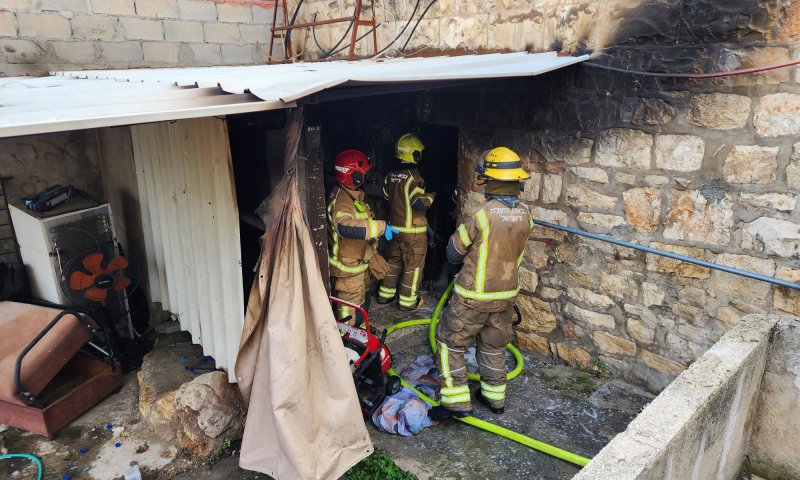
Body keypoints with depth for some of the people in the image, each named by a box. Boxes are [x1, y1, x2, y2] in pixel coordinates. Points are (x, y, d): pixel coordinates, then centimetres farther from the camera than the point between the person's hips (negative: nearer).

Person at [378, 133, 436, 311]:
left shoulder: (390, 176, 2)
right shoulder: (413, 176, -21)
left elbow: (386, 198, 13)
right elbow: (421, 203, -23)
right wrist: (432, 195, -6)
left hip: (395, 227, 7)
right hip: (413, 231, -7)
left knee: (393, 261, 20)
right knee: (413, 265, 6)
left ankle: (385, 294, 29)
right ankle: (408, 301, 14)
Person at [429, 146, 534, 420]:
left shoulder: (482, 216, -24)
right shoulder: (525, 215, -5)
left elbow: (454, 253, -11)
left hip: (474, 297, -6)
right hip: (507, 295, 6)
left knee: (451, 343, 9)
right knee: (494, 346, 23)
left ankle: (457, 402, 11)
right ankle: (495, 397, 36)